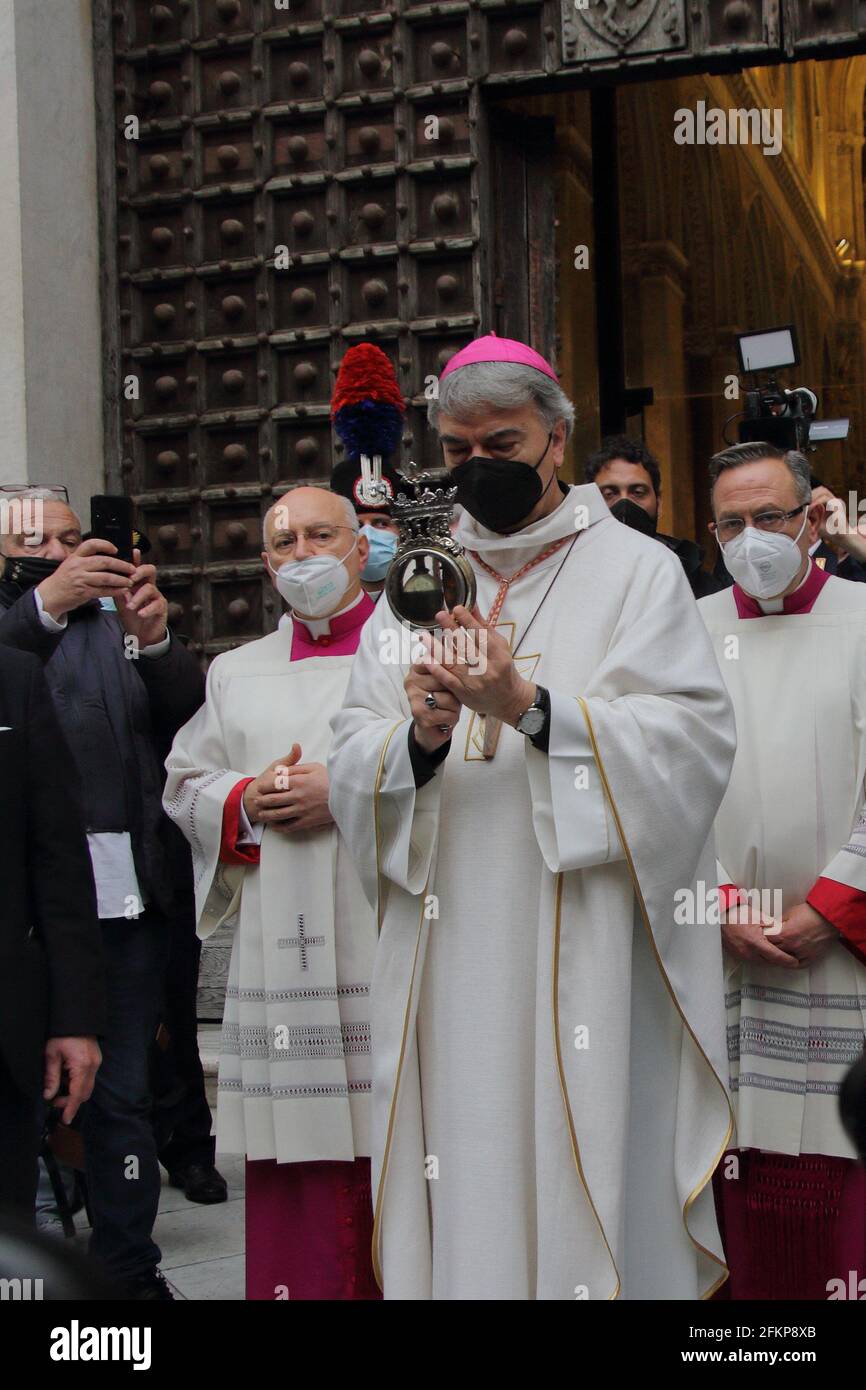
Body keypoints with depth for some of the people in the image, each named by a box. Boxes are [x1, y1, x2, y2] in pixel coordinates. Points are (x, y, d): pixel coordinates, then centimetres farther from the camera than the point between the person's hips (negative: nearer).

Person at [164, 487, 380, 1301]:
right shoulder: (237, 674, 19)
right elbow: (184, 785, 17)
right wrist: (247, 802, -2)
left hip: (386, 944, -3)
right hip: (282, 955, 4)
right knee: (296, 1179, 4)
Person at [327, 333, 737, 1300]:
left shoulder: (635, 572, 4)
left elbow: (692, 741, -10)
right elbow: (353, 768, 7)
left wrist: (530, 708, -19)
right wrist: (420, 737, -15)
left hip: (586, 961, -3)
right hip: (450, 962, 3)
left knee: (591, 1178, -2)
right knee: (462, 1178, 3)